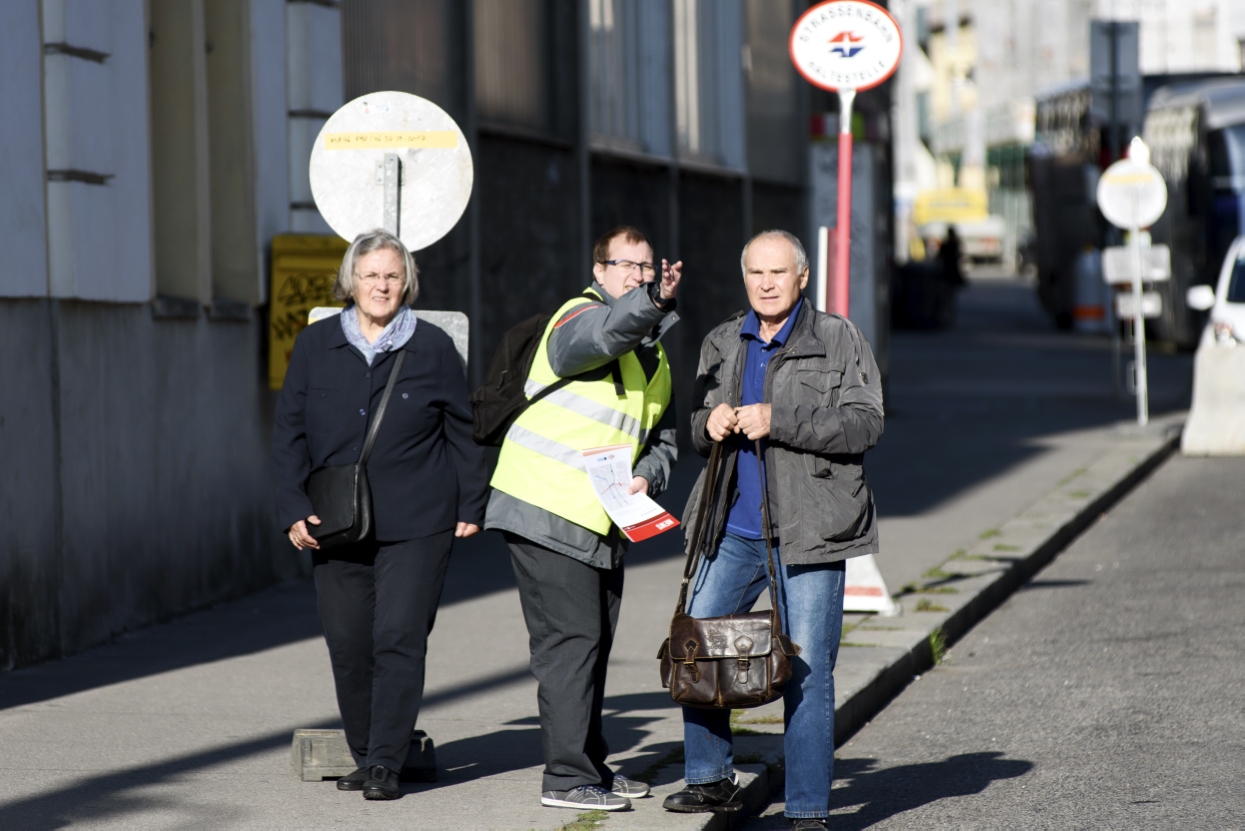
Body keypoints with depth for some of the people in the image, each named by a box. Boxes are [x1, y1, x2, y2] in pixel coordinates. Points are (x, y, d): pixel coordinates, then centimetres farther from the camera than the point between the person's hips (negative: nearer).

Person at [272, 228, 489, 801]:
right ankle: (364, 757, 16)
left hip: (416, 526, -2)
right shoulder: (314, 346, 7)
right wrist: (294, 510, -2)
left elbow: (461, 431, 10)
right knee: (348, 645, 3)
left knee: (399, 640, -9)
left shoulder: (432, 347, 4)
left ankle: (386, 763, -5)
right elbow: (289, 432, 7)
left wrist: (471, 506, 8)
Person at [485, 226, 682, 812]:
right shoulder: (580, 317, -9)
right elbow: (606, 332, -34)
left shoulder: (652, 353, 18)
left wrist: (647, 476, 0)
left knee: (593, 642, 14)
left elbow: (663, 439, 22)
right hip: (547, 514, -9)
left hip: (602, 522, 9)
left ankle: (590, 766, 24)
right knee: (571, 641, -11)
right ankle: (567, 777, -8)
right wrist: (653, 301, -52)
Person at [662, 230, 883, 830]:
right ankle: (711, 779, 25)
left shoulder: (838, 341, -3)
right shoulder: (721, 345, 13)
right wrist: (710, 424, -3)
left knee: (806, 671, -4)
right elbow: (698, 428, 22)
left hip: (809, 532, -5)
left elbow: (865, 424, -12)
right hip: (732, 529, 5)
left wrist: (777, 420, -19)